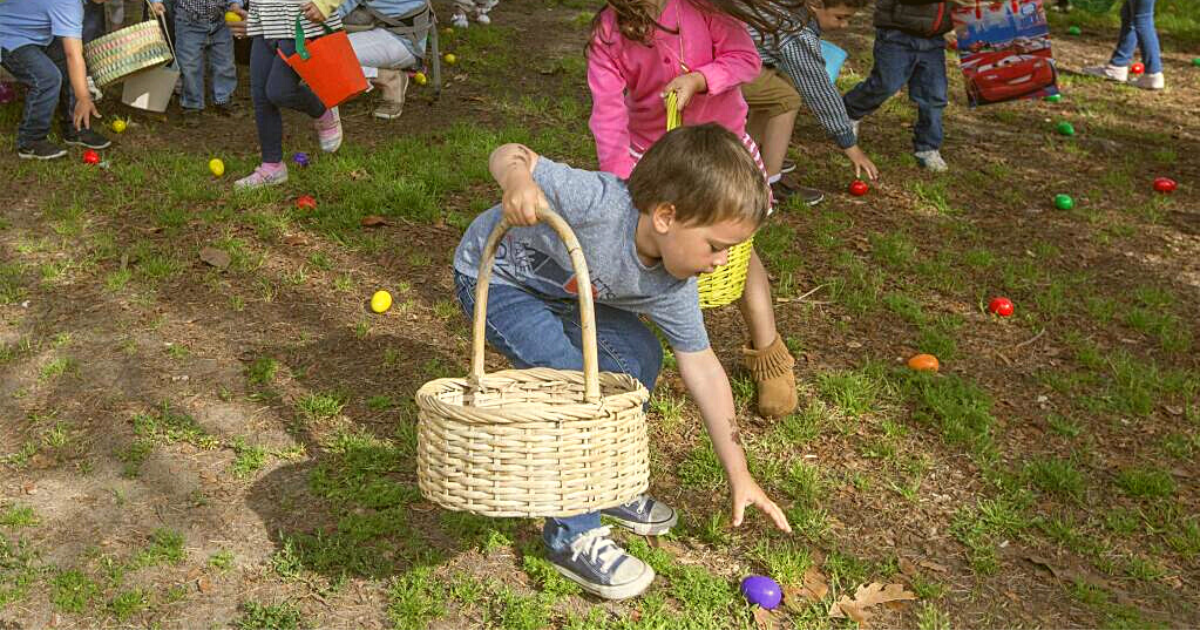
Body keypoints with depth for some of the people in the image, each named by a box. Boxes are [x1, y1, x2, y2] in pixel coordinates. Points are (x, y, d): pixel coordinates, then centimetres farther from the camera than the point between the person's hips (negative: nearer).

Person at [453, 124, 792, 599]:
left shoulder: (672, 286, -18)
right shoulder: (600, 203, -39)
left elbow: (702, 368, -9)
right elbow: (510, 155, -29)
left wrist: (739, 474, -7)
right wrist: (518, 181, -56)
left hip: (562, 290, 7)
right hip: (494, 276, -7)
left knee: (638, 357, 0)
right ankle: (572, 535, -7)